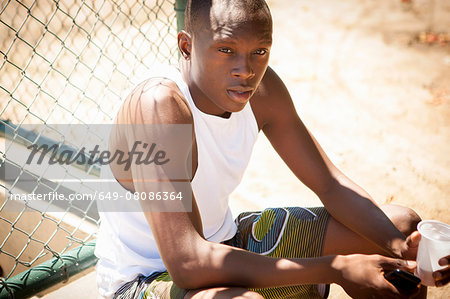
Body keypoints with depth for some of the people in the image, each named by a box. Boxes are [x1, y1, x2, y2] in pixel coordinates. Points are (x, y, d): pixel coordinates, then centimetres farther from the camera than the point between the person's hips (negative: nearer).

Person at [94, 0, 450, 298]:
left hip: (224, 243, 7)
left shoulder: (263, 89, -10)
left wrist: (402, 246, -21)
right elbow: (186, 264, -38)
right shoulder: (159, 105, -31)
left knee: (402, 225, 2)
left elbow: (332, 186, -2)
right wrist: (337, 269, -35)